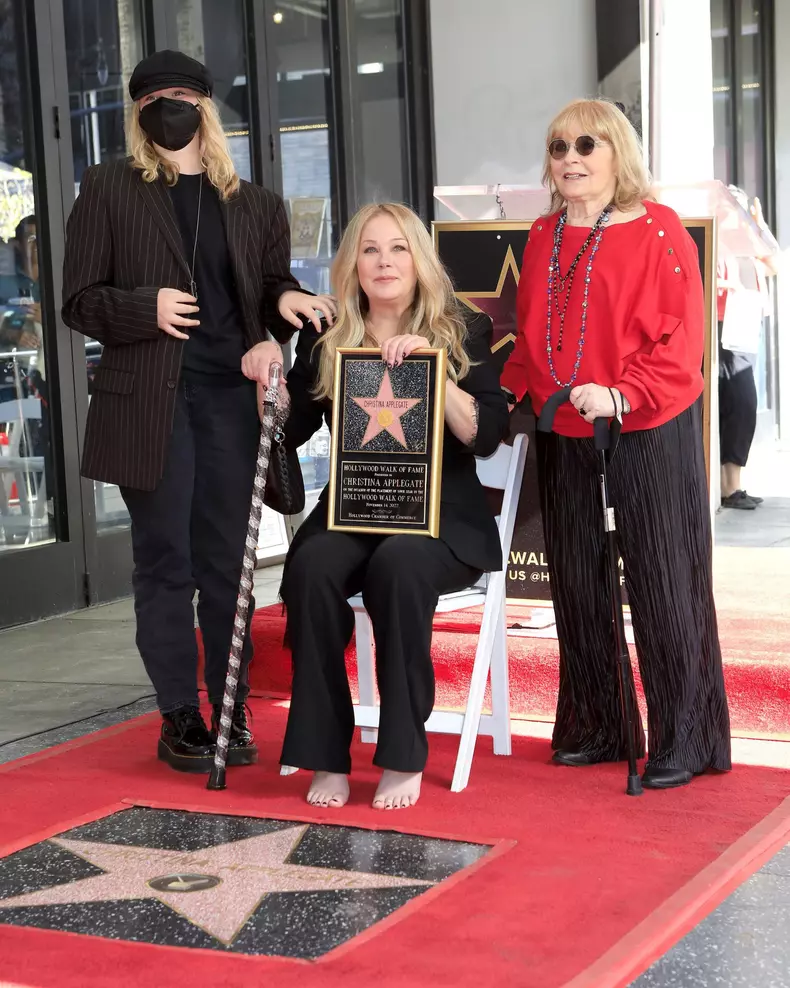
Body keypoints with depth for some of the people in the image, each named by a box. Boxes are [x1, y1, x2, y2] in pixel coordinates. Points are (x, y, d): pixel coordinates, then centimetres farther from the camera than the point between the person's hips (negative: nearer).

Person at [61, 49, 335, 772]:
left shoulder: (254, 204, 14)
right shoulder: (109, 190, 5)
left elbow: (271, 291, 21)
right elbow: (79, 301, 2)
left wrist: (281, 310, -3)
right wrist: (146, 308, -16)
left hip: (232, 397, 3)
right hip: (149, 402, -2)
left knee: (227, 564, 6)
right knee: (166, 563, 1)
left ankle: (230, 711, 14)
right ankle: (179, 717, 10)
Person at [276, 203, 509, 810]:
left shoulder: (462, 334, 4)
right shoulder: (326, 340, 10)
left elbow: (487, 436, -8)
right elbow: (289, 433, 12)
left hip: (441, 514, -2)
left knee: (398, 565, -35)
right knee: (311, 567, -30)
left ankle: (404, 757, -24)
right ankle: (326, 756, -22)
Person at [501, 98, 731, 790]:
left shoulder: (658, 231, -7)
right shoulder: (544, 238, 11)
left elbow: (682, 337, -13)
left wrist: (624, 394, -25)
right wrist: (510, 391, 3)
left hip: (649, 434, -6)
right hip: (564, 439, 6)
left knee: (662, 585, -2)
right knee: (575, 585, 11)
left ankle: (684, 741, 10)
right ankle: (595, 729, 25)